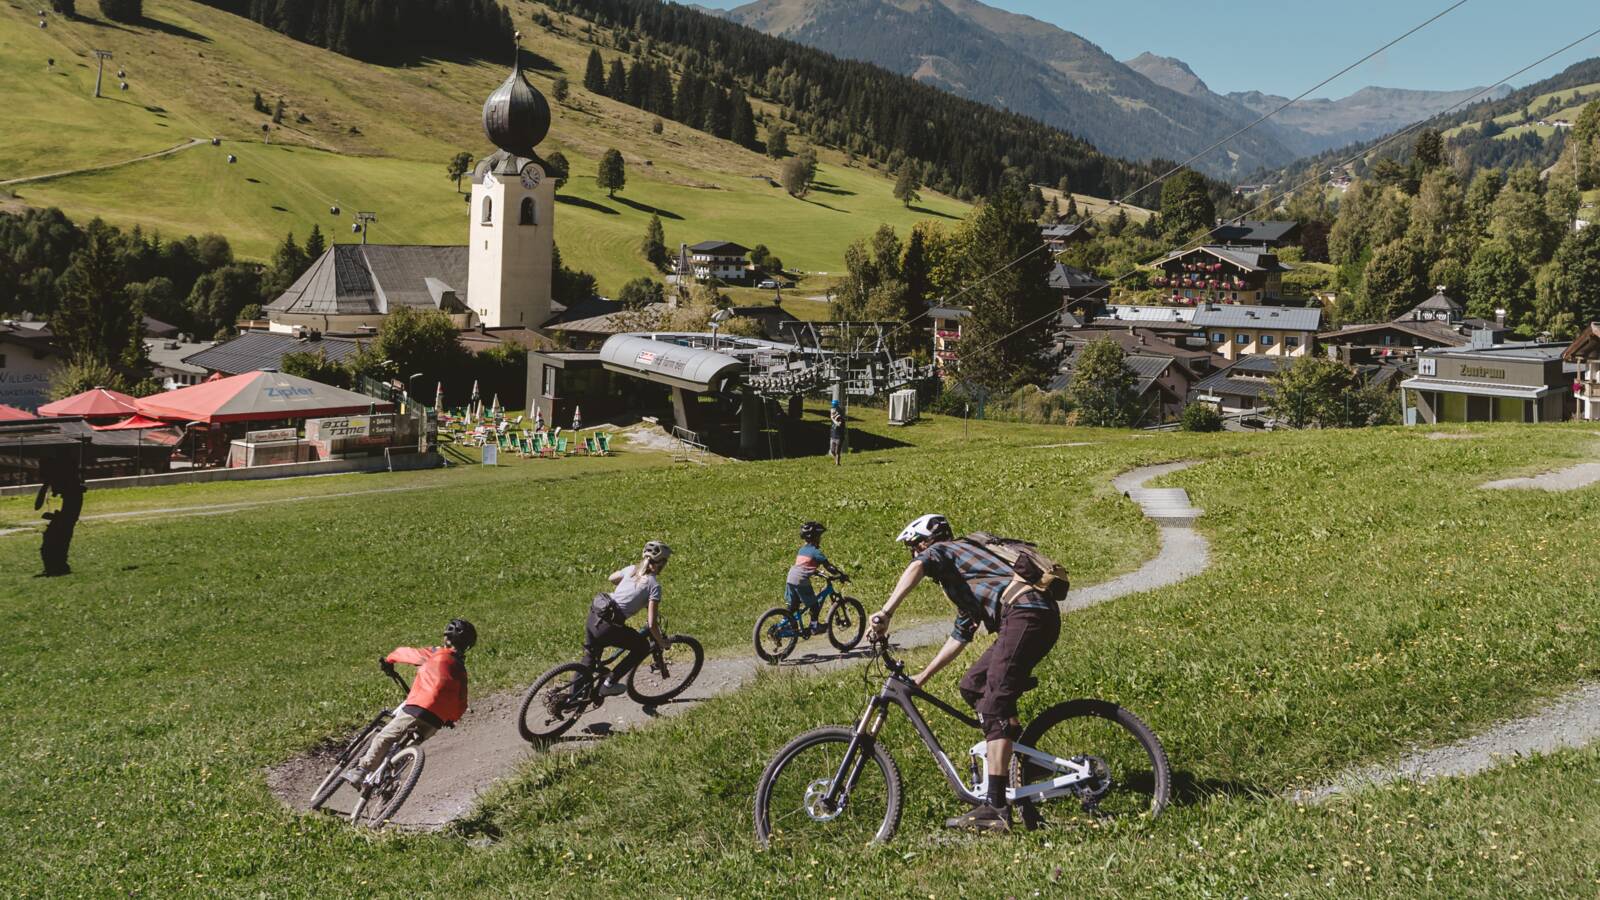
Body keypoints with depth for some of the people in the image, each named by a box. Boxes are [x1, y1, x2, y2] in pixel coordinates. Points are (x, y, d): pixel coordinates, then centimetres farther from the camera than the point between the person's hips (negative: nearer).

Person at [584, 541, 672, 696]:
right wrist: (661, 643, 7)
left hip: (592, 618, 7)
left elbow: (612, 578, 36)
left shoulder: (632, 570, 12)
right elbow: (652, 624, -10)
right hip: (609, 628, -7)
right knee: (643, 647, 16)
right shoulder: (654, 586, -6)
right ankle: (609, 684, 13)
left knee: (589, 658, 29)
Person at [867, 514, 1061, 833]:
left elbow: (915, 569, -12)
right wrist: (921, 677, 41)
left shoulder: (942, 550, 12)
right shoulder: (964, 585, 37)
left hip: (1026, 613, -9)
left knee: (994, 707, -14)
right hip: (1043, 617, 9)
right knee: (972, 686, 15)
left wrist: (885, 612, -22)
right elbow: (959, 637, 41)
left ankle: (995, 807, -21)